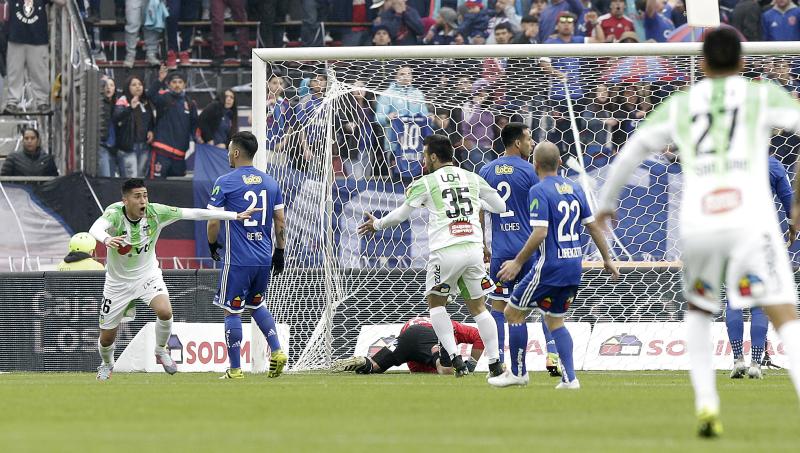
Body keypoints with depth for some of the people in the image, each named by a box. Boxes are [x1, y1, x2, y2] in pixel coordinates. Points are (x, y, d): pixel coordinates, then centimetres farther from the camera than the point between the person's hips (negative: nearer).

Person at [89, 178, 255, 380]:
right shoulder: (114, 214, -26)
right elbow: (96, 228, -48)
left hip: (147, 275, 1)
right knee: (106, 337, 6)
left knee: (164, 311, -28)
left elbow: (194, 213, -18)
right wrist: (106, 239, -73)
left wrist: (235, 216, -20)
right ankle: (107, 364, 43)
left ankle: (161, 351, 3)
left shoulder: (155, 212, -19)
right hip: (118, 281, -1)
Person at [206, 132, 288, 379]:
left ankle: (235, 369, 3)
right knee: (257, 305, 23)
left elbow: (213, 221, -8)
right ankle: (277, 350, 6)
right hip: (264, 257, 6)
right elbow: (280, 221, 9)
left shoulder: (225, 182, -8)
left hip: (237, 259, -6)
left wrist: (212, 244, 10)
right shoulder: (270, 182, 8)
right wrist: (279, 252, 17)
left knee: (232, 311, 2)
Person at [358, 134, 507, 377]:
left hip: (445, 252, -3)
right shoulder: (472, 179, 12)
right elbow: (500, 206, 17)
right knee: (477, 306, 12)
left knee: (436, 302, 15)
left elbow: (400, 215, 10)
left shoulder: (426, 183, 2)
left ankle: (454, 358, 1)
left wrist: (377, 224, 28)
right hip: (473, 248, 3)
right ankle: (495, 362, 4)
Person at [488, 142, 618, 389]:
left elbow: (540, 232, -21)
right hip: (574, 266, 7)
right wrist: (607, 259, 20)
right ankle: (569, 378, 7)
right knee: (555, 320, 18)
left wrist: (518, 262, -12)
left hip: (550, 267, -7)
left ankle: (518, 372, 11)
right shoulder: (575, 188, 9)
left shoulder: (539, 191, -13)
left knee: (513, 312, 7)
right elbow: (593, 226, 12)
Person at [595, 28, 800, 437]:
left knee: (698, 311, 28)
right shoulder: (762, 96, 15)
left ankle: (706, 404, 12)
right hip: (750, 218, -2)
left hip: (697, 223, 2)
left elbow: (630, 153, 28)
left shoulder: (679, 105, 21)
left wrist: (605, 202, 44)